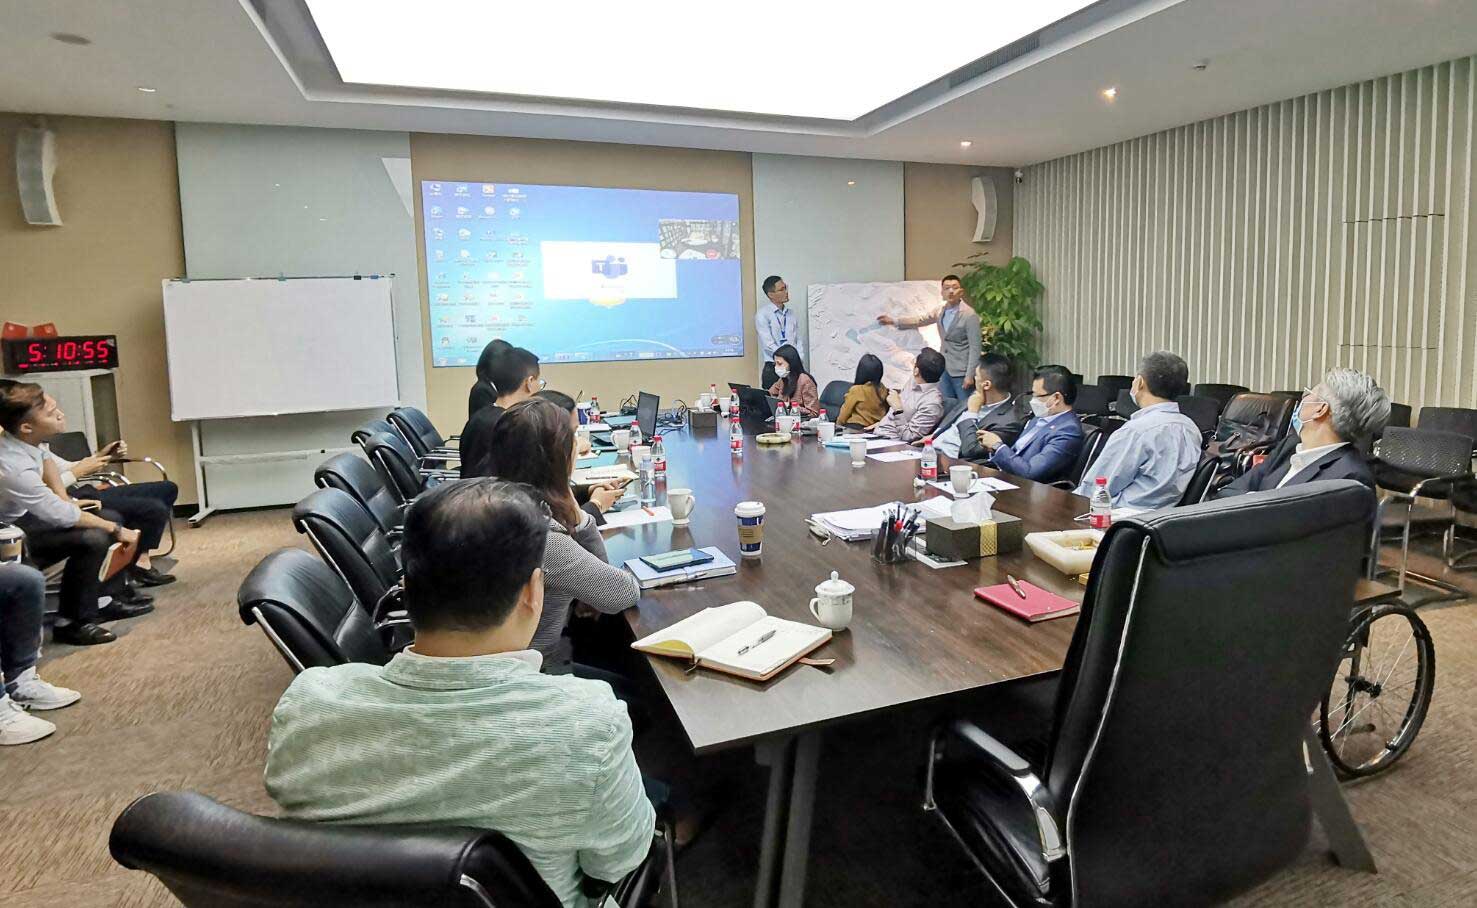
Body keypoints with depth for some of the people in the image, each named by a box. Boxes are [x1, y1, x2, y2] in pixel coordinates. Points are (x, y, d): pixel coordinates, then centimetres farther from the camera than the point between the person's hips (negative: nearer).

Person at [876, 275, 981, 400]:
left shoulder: (970, 315, -16)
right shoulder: (940, 311, 5)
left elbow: (975, 347, -16)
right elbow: (919, 321, 17)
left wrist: (970, 375, -19)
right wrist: (894, 321, 10)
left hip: (962, 371, -6)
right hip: (944, 368, 6)